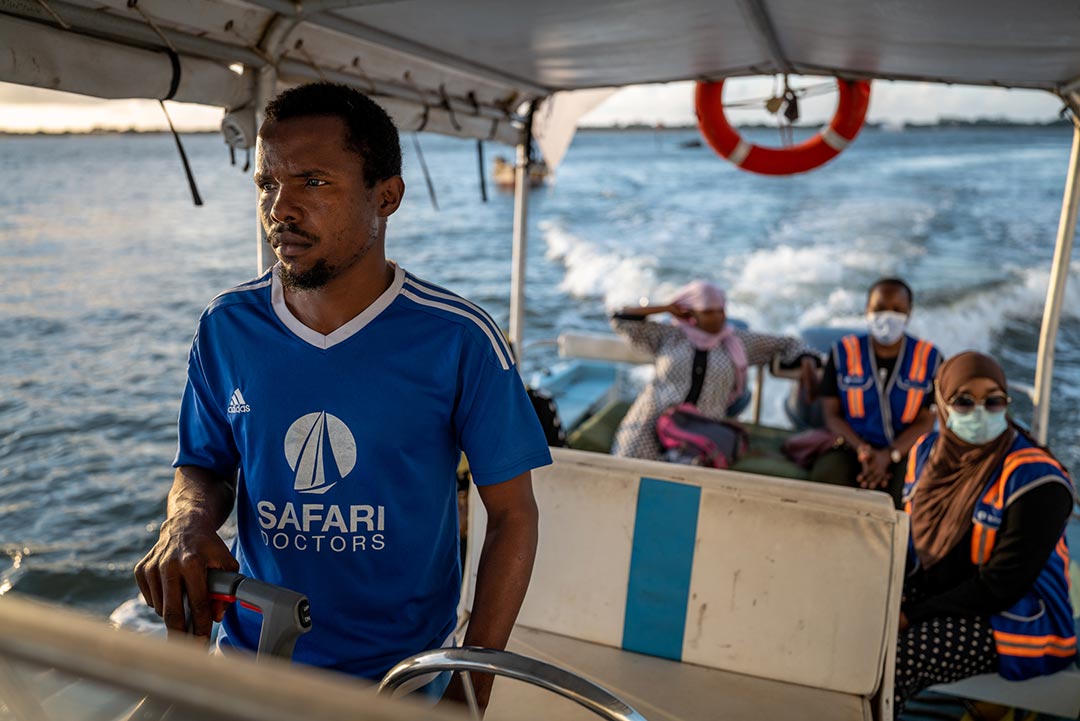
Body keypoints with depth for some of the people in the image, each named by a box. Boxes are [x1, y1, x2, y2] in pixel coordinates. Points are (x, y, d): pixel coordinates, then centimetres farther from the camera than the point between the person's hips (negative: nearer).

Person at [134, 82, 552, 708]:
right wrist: (189, 522, -18)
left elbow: (512, 515, -11)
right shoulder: (226, 329, -8)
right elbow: (204, 466, 6)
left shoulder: (460, 341, -18)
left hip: (405, 669, -2)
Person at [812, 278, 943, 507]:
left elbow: (926, 420, -1)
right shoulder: (843, 352, 5)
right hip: (852, 448, 0)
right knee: (825, 476, -31)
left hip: (905, 450, 0)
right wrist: (863, 451, -16)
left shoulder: (929, 357, 4)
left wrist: (888, 455, -18)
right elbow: (832, 414, 2)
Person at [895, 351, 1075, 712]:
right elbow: (906, 540, 7)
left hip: (1010, 619, -6)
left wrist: (913, 616, -20)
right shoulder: (927, 451, -1)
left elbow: (1002, 584, -21)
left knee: (890, 662, -26)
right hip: (935, 593, 6)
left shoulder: (1034, 479, -20)